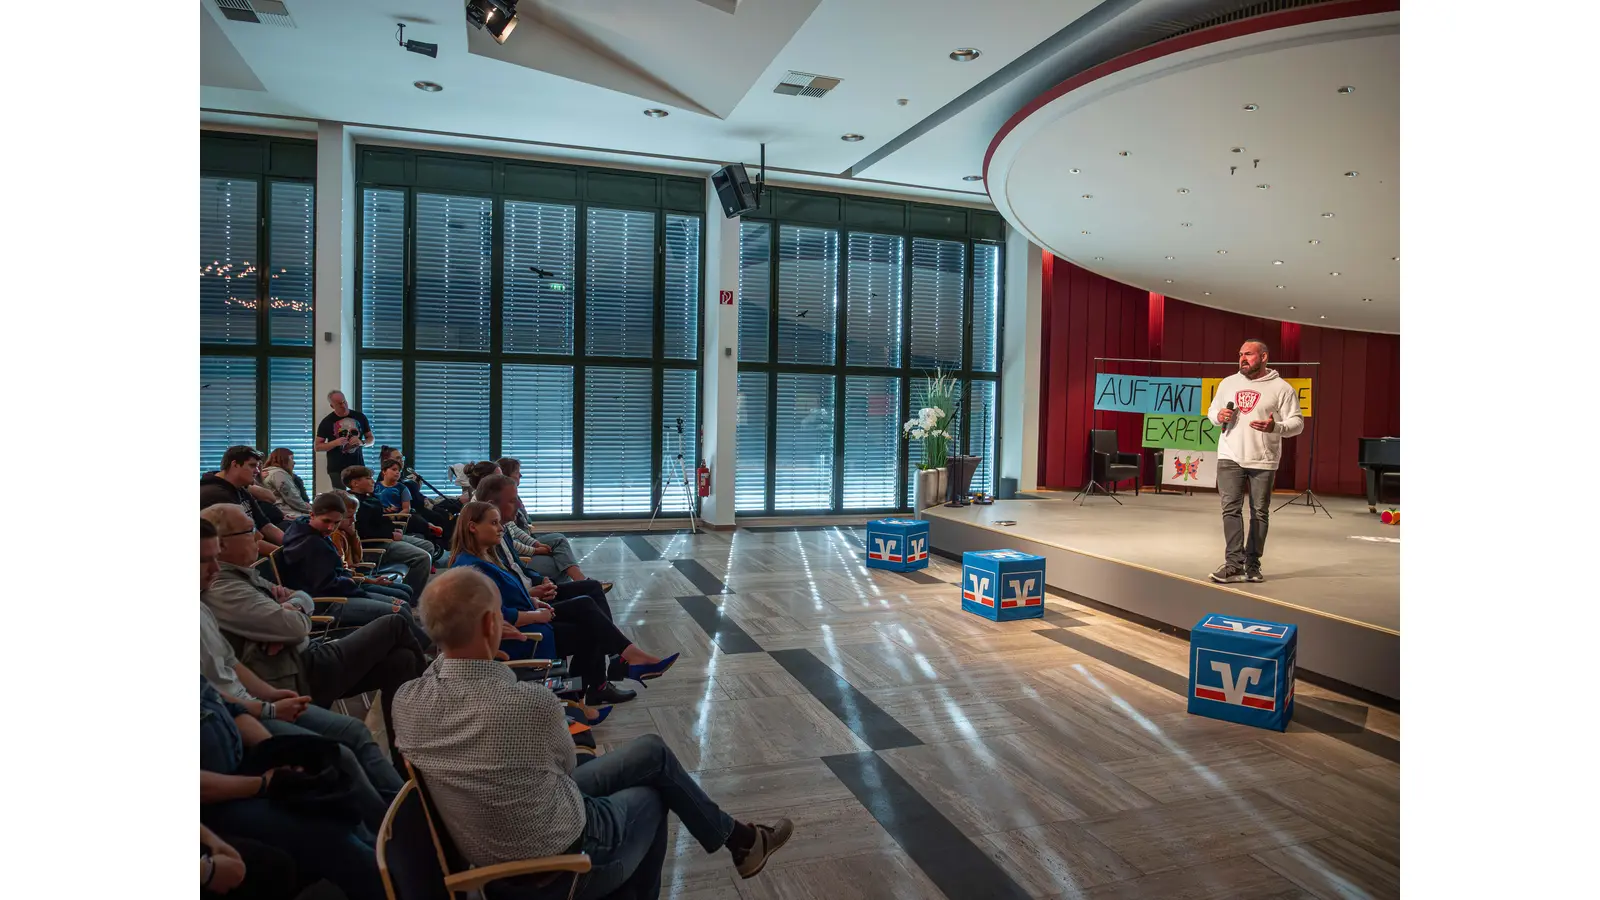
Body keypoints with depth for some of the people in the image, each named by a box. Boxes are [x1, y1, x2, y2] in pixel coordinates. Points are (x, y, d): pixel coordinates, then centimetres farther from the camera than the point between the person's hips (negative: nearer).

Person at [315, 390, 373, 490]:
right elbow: (317, 447, 1)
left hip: (358, 466, 2)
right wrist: (335, 442, -16)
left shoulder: (359, 417, 5)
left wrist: (361, 442, -11)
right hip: (336, 469, -2)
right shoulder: (327, 422, -1)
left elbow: (371, 439, 12)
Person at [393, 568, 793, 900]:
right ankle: (739, 839, 48)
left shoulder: (406, 702, -16)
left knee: (652, 751, 20)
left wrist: (445, 651, 0)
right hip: (559, 865, -6)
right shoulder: (530, 702, -32)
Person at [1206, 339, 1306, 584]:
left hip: (1263, 461, -2)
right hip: (1230, 457, 2)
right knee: (1230, 509, -6)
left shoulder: (1281, 388, -1)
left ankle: (1252, 564, 14)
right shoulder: (1228, 383, 11)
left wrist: (1276, 427, -23)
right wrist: (1219, 416, -3)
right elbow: (1212, 410, 21)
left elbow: (1297, 422, -3)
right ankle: (1235, 563, -5)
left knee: (1259, 513, 5)